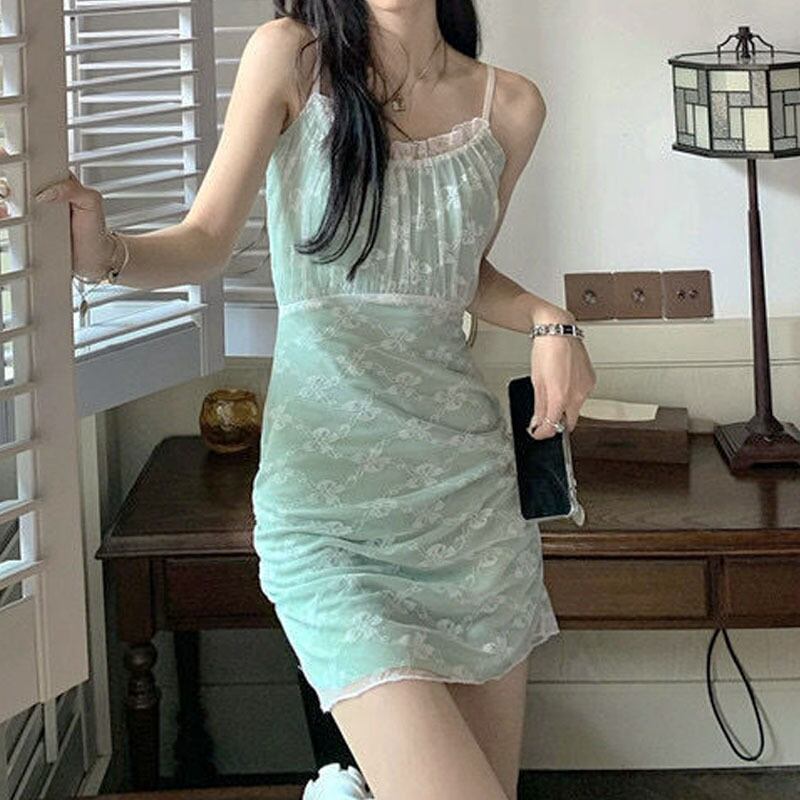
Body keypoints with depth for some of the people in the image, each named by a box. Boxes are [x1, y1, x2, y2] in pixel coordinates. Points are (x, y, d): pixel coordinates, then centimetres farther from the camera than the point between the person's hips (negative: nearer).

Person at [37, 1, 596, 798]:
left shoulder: (509, 105, 6)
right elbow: (207, 241, -6)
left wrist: (548, 321, 1)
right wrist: (102, 252, -25)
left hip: (468, 483, 4)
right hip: (328, 502, -4)